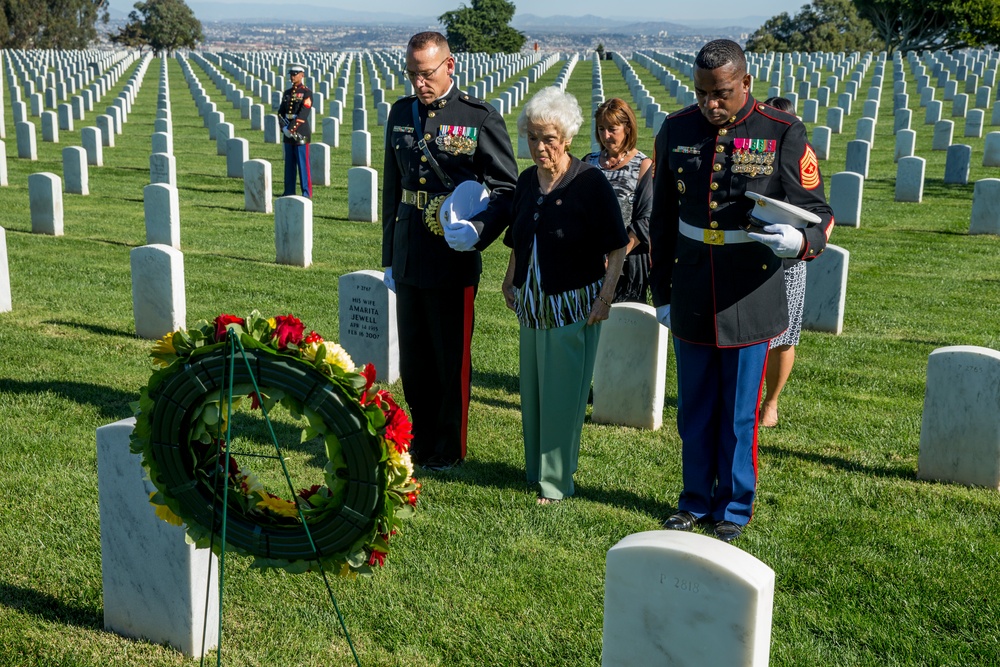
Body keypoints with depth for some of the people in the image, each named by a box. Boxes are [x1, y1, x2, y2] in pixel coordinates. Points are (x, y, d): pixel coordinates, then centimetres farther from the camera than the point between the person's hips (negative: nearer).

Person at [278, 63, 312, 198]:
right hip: (288, 132, 6)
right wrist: (284, 128, -8)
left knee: (303, 163, -4)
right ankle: (289, 191, 16)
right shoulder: (287, 93, 14)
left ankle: (307, 192, 0)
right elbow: (280, 112, 9)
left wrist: (292, 129, -18)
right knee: (289, 163, 10)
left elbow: (303, 114, -14)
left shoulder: (307, 93, -5)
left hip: (301, 132, -6)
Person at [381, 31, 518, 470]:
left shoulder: (480, 118, -6)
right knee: (413, 359, 14)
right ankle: (421, 440, 30)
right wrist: (389, 256, 15)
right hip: (408, 259, 5)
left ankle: (449, 448, 21)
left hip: (453, 260, -5)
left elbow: (507, 187, -2)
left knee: (451, 360, 5)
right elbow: (392, 188, 15)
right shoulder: (401, 113, 10)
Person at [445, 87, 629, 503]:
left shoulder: (590, 183, -12)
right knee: (533, 389, 13)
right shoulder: (527, 181, 7)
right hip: (532, 305, 6)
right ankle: (536, 468, 27)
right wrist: (509, 282, 14)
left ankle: (557, 480, 11)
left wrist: (605, 297, -16)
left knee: (562, 394, 0)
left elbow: (617, 249, -11)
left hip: (574, 307, -6)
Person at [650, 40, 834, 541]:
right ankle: (696, 500, 31)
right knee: (694, 410, 14)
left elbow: (818, 212, -5)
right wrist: (661, 292, 11)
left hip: (750, 301, -3)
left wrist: (801, 240, -29)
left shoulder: (783, 134, -9)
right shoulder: (677, 130, 1)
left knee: (739, 414, 8)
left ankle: (734, 508, 26)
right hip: (691, 301, 3)